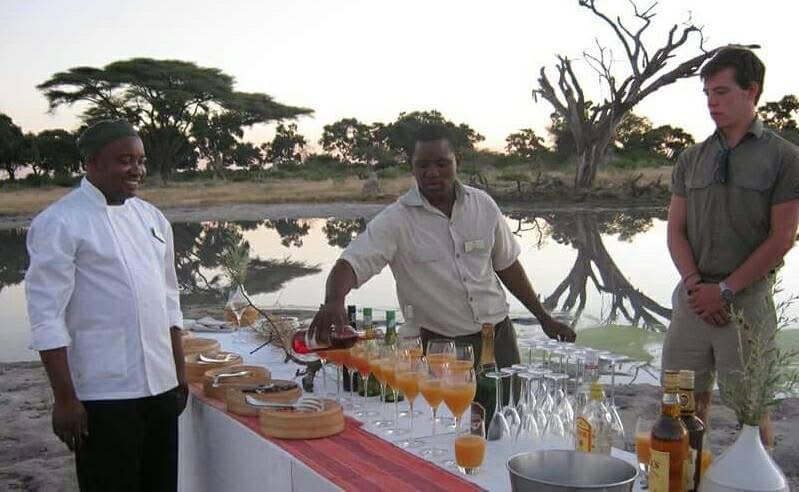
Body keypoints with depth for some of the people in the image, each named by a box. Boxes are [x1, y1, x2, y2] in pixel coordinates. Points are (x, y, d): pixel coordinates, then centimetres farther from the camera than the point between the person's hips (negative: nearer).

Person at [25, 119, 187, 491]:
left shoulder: (151, 218, 10)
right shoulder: (60, 223, -9)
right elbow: (47, 317, -12)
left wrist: (179, 374, 13)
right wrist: (65, 399, -14)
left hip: (161, 388, 6)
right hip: (104, 397, -6)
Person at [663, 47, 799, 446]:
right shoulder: (691, 160, 11)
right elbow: (675, 230, 10)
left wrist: (725, 290, -10)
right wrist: (696, 284, -6)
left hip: (747, 299, -4)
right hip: (694, 298, 4)